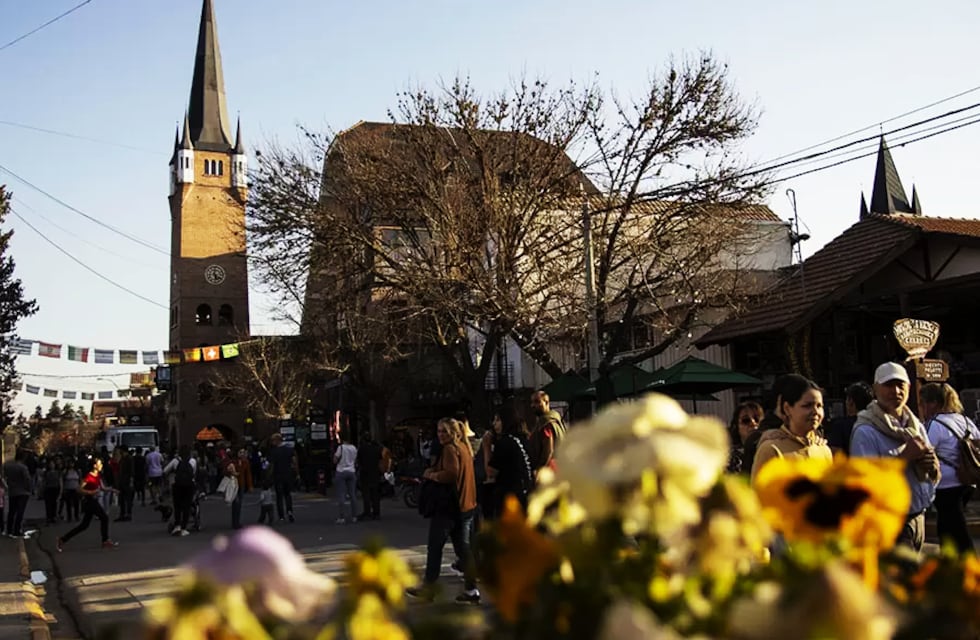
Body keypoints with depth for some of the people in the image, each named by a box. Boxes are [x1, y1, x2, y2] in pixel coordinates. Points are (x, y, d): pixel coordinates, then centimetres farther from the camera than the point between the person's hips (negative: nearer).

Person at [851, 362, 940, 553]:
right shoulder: (865, 431, -14)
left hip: (917, 518, 7)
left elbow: (934, 478, 14)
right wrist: (905, 456, -23)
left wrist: (933, 466, -10)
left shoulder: (916, 426, 10)